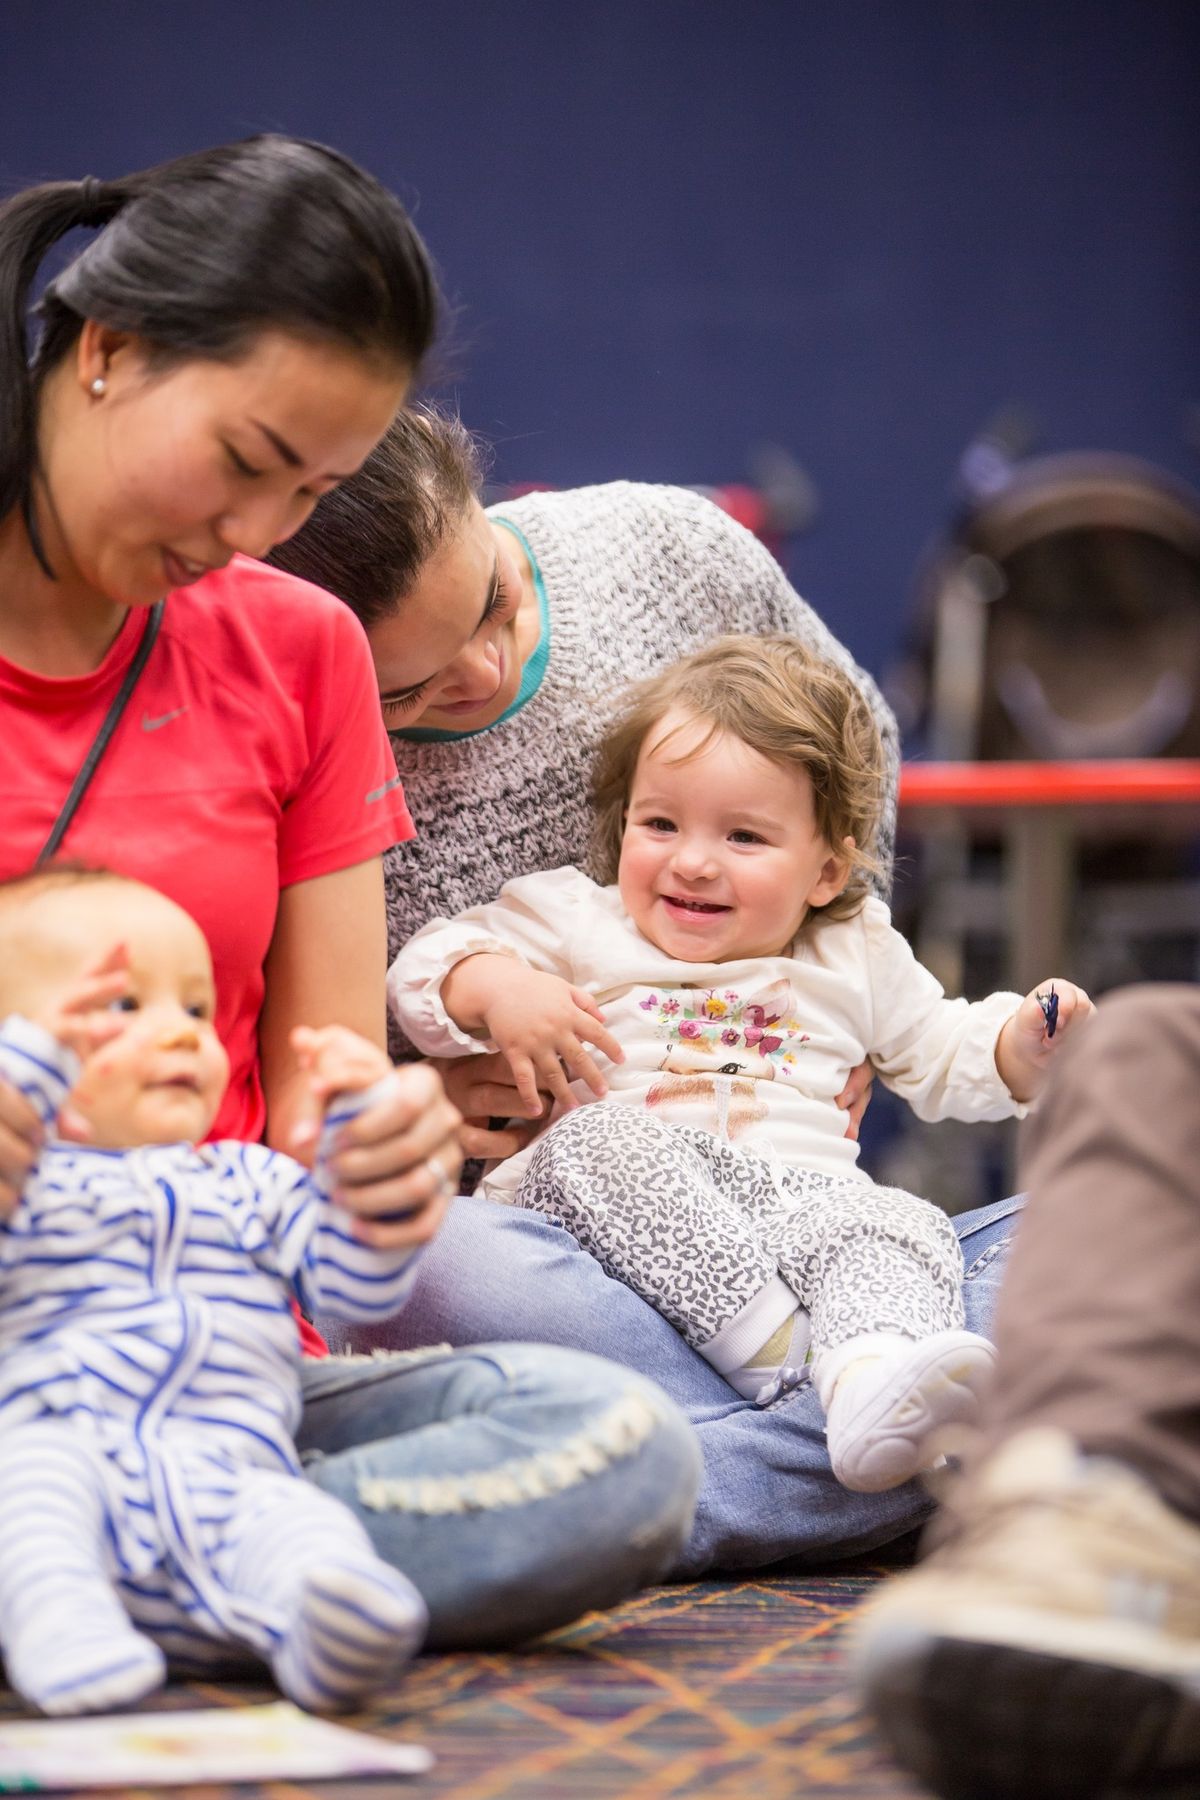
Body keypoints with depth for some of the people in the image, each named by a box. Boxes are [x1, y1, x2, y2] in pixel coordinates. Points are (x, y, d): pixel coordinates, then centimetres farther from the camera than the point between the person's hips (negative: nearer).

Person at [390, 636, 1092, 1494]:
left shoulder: (857, 958, 21)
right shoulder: (575, 925, 13)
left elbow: (944, 1055, 30)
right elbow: (423, 968, 8)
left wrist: (1024, 1044, 8)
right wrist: (495, 989, -14)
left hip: (799, 1197, 2)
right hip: (620, 1201, -2)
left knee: (905, 1224, -28)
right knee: (598, 1141, -34)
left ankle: (875, 1390, -59)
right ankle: (772, 1342, -42)